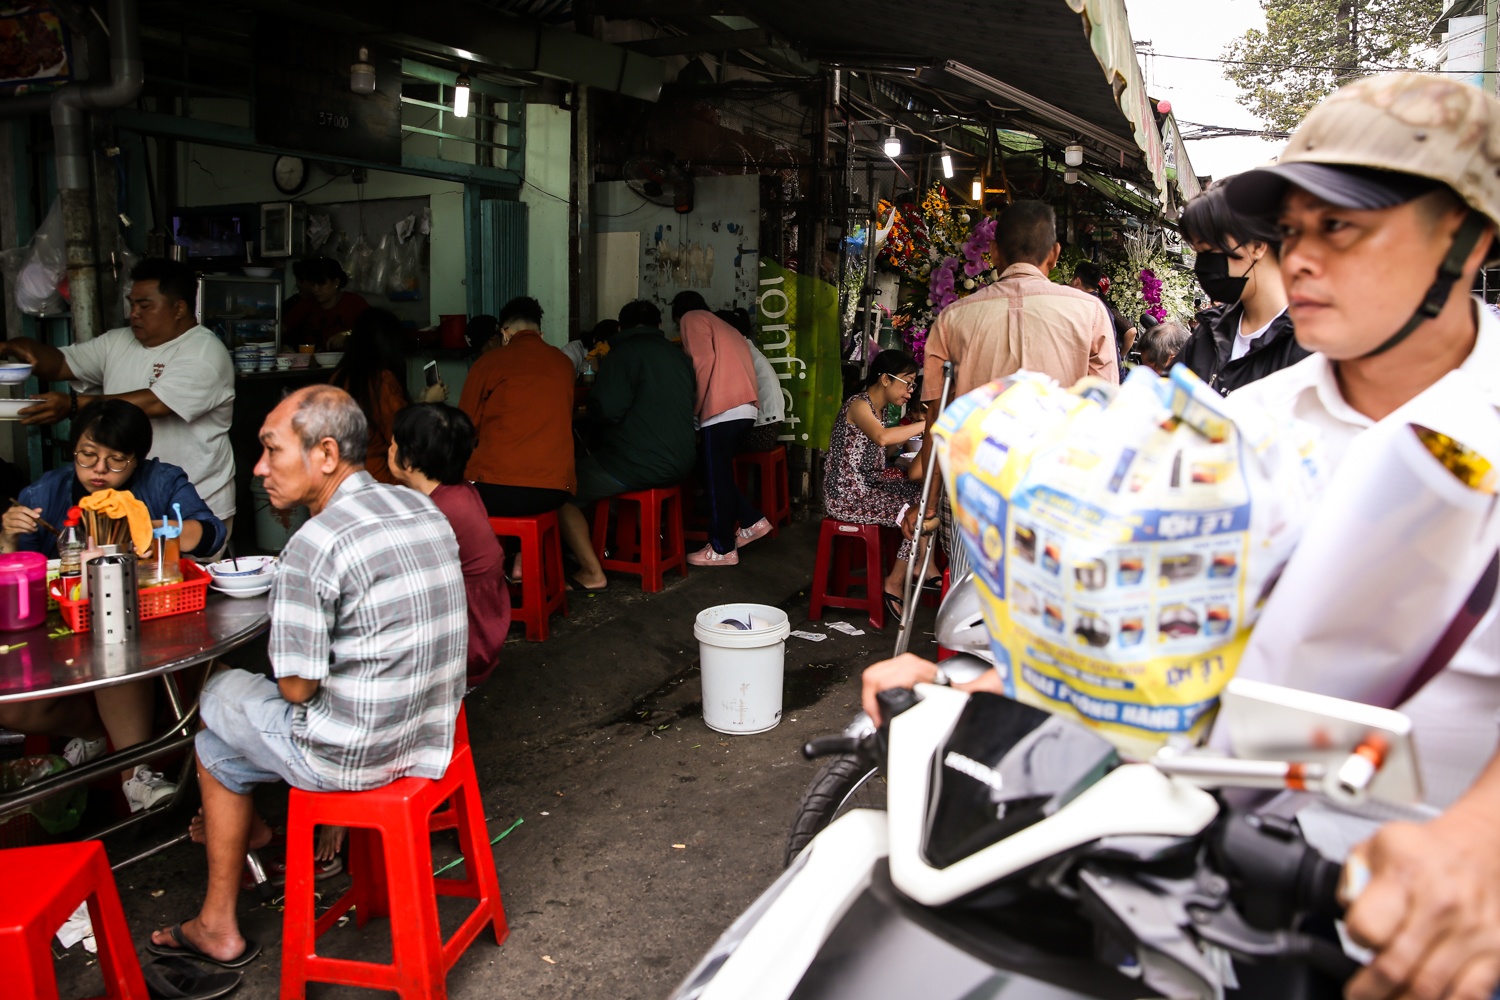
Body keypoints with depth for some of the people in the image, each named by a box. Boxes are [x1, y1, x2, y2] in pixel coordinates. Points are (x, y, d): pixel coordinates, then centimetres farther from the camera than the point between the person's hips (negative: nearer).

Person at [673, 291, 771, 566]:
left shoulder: (692, 319, 7)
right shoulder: (724, 327, 31)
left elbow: (703, 361, -8)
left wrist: (695, 406, -3)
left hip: (723, 409, -9)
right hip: (745, 408, 9)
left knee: (716, 478, -1)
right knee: (719, 475, 20)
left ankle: (722, 549, 5)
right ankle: (752, 521, 20)